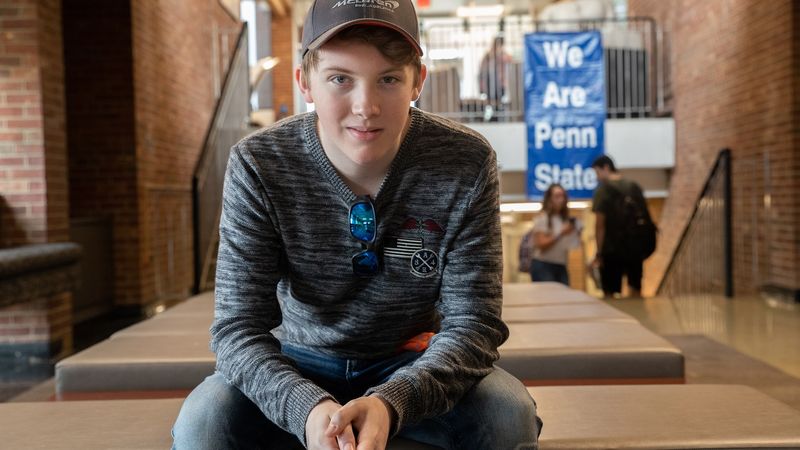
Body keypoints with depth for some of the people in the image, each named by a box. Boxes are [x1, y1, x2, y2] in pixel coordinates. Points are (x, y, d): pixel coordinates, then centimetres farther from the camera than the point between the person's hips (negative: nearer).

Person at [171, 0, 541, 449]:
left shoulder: (466, 164, -20)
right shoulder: (258, 165, -19)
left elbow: (473, 323, -20)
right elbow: (239, 327, -20)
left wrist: (391, 403, -40)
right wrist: (307, 408, -41)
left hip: (415, 365, 0)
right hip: (300, 363, 0)